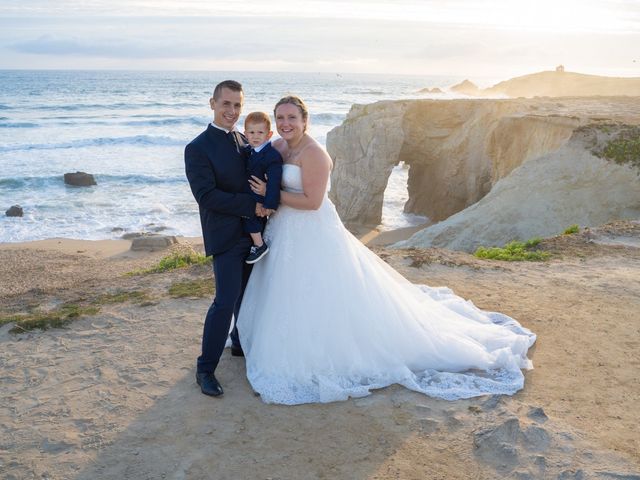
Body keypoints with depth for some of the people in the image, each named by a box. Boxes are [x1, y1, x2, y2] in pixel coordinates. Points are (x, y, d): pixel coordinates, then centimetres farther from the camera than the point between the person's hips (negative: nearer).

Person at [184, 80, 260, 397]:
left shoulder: (245, 142, 8)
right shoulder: (198, 148, -12)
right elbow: (206, 195, -20)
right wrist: (252, 205, -20)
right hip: (226, 236, -7)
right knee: (226, 301, -10)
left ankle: (241, 344, 41)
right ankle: (205, 368, 4)